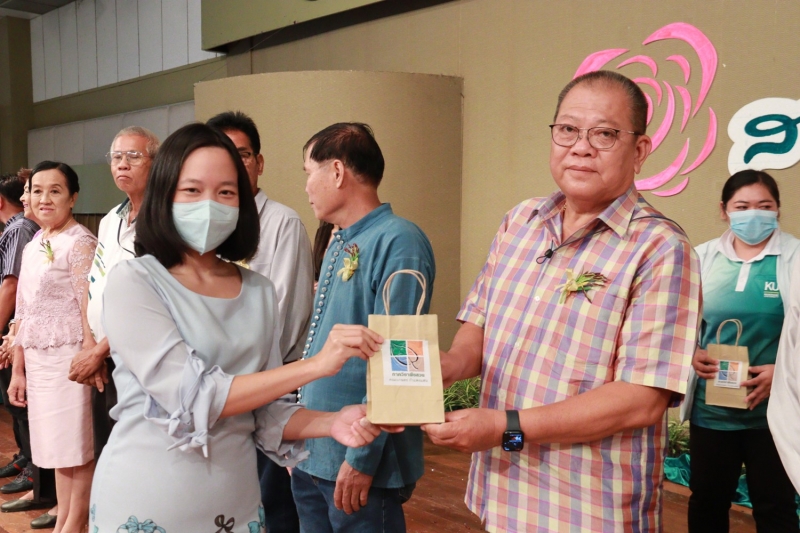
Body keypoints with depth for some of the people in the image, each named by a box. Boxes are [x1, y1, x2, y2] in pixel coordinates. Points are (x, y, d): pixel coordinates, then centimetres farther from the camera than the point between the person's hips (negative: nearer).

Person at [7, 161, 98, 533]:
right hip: (37, 361, 8)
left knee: (76, 448, 2)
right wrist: (17, 369, 16)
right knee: (56, 447, 14)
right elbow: (24, 314, 16)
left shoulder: (80, 243, -10)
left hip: (68, 359, -8)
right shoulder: (32, 247, 14)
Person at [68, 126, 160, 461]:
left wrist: (98, 352, -13)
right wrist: (91, 349, -2)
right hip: (101, 367, 7)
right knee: (104, 457, 16)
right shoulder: (110, 221, 13)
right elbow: (92, 291, 11)